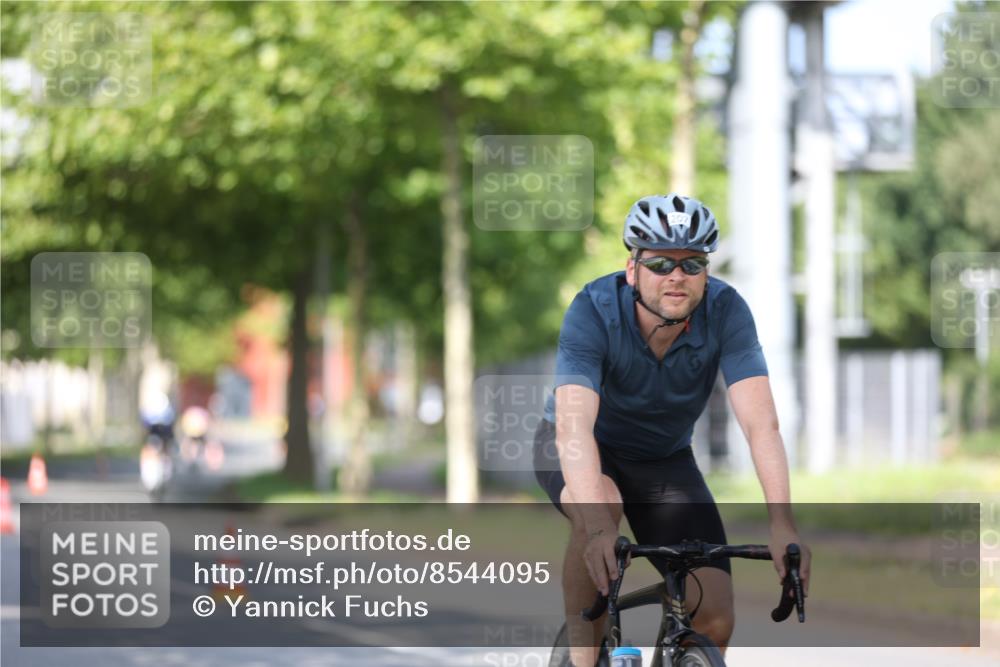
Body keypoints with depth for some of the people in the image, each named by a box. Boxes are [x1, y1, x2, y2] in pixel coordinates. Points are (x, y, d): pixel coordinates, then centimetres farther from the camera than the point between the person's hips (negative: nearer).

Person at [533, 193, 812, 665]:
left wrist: (782, 524, -49)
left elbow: (759, 422, -34)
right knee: (600, 509, -38)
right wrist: (599, 526, -59)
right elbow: (574, 425, -43)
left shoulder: (725, 311, -26)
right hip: (579, 449, -2)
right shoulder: (594, 312, -31)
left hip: (665, 459, 2)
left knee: (714, 622, -13)